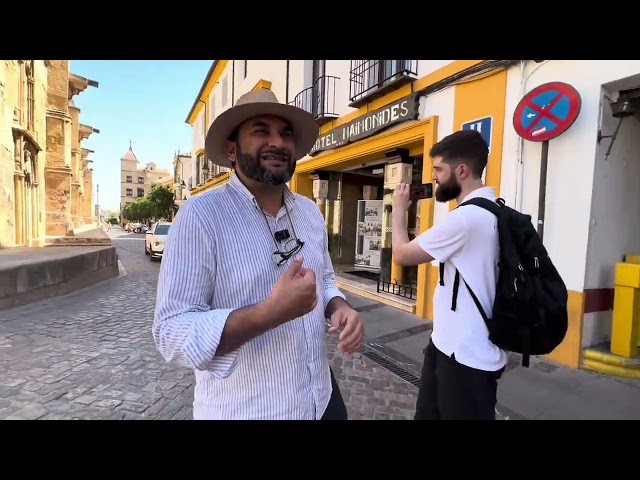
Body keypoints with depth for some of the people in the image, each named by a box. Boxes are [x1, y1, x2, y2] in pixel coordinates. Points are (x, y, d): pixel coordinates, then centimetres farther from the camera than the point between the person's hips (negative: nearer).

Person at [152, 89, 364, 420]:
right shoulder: (200, 215, -18)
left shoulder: (310, 212, 1)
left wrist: (339, 308, -9)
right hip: (243, 411, -5)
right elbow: (171, 332, -20)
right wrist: (272, 311, -33)